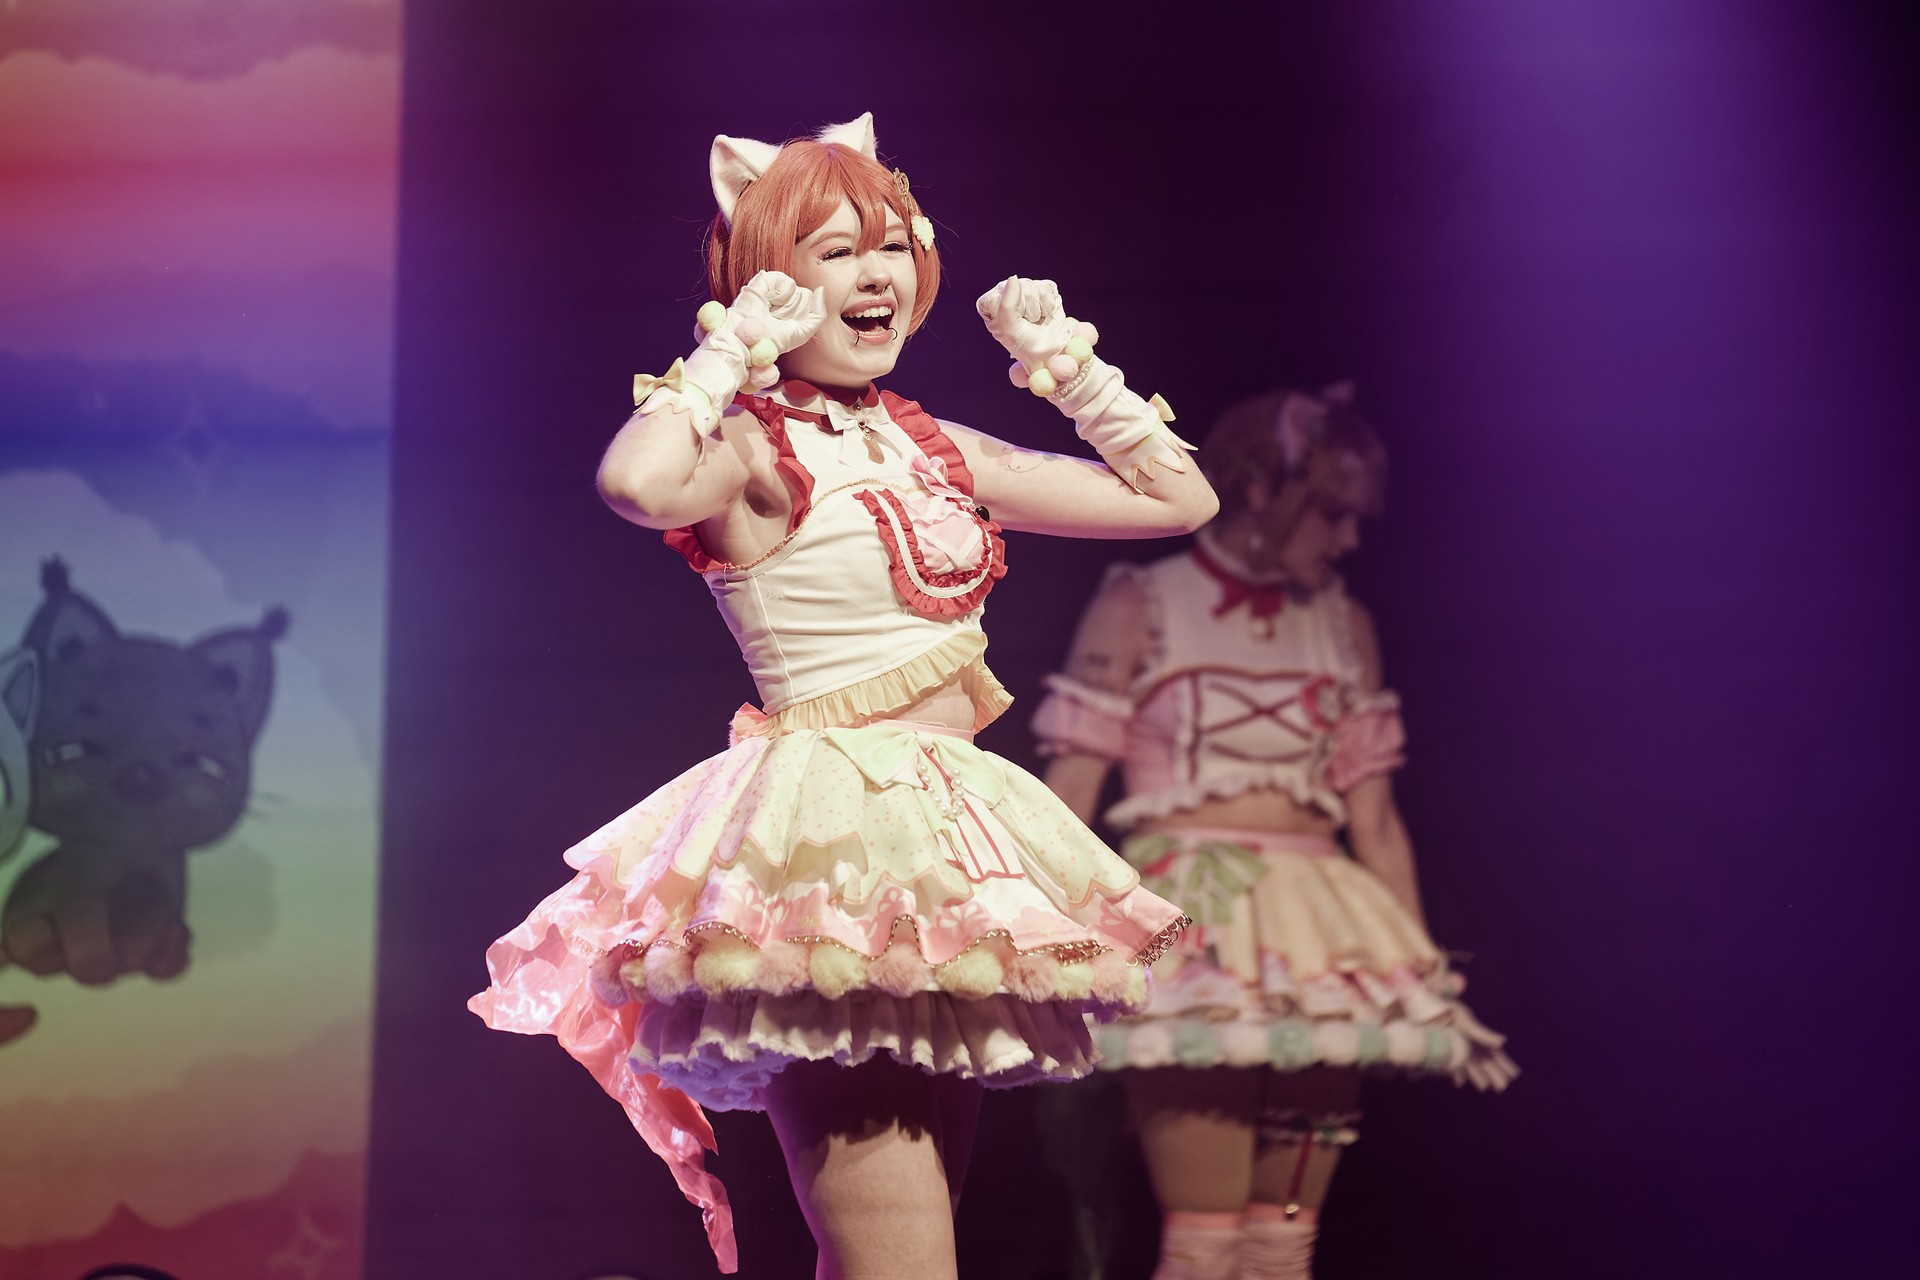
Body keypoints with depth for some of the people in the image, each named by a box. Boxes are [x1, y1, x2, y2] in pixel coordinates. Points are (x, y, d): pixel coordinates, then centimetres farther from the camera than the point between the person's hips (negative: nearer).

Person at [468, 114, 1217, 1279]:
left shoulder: (939, 450, 16)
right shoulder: (756, 454, -4)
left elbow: (1180, 497, 23)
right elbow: (637, 483, -30)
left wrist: (1061, 358, 16)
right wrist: (737, 353, -14)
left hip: (956, 848, 8)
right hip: (832, 841, -8)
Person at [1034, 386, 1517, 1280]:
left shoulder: (1344, 626, 12)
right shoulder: (1139, 609, 1)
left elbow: (1375, 820, 15)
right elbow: (1065, 808, -2)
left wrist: (1428, 975, 12)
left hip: (1314, 949, 4)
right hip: (1189, 934, -4)